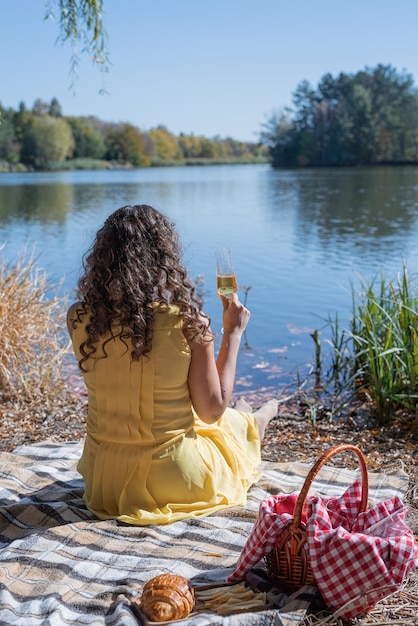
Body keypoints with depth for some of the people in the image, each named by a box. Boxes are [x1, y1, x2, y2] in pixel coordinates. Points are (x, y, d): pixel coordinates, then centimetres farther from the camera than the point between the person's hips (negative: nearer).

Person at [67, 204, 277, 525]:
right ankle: (252, 424, 65)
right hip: (171, 480, -4)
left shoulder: (79, 319, -12)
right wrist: (233, 333, -4)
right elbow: (212, 410, -13)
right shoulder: (187, 321, -23)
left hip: (101, 478, 4)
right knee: (233, 421, 30)